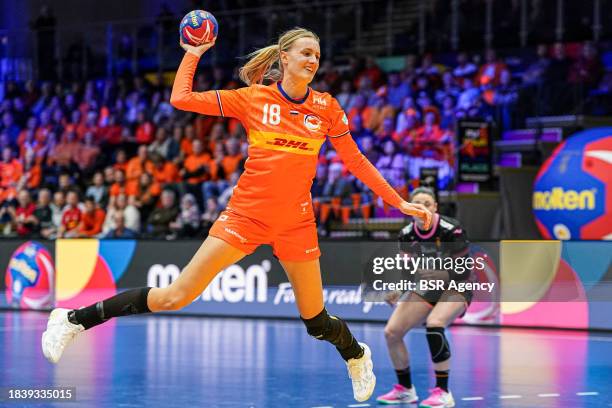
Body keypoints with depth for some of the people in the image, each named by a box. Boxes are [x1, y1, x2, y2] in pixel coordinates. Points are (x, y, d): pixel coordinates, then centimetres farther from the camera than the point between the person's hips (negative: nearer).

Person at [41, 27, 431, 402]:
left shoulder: (326, 107, 1)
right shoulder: (253, 98, -4)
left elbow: (355, 161, 8)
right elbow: (181, 99, -4)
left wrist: (399, 202, 7)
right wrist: (193, 54, 3)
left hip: (296, 223, 2)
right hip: (246, 214, -2)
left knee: (317, 322, 8)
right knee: (175, 296, -9)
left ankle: (357, 355, 43)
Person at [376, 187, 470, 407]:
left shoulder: (451, 229, -23)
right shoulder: (407, 234, -9)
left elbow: (463, 271, -19)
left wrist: (437, 272, -33)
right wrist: (398, 290, -16)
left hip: (456, 288, -6)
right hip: (427, 288, 6)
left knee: (434, 323, -34)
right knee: (392, 332, -5)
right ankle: (405, 389, 17)